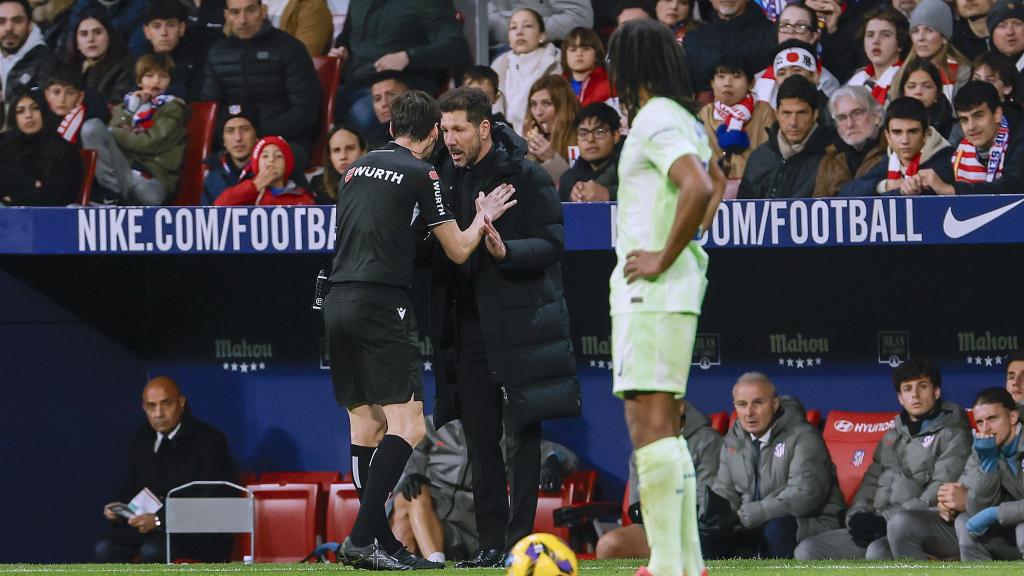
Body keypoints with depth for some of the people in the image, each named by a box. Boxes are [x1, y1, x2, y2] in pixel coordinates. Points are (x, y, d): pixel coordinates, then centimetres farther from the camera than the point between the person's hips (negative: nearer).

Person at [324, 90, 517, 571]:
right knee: (406, 427, -8)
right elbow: (458, 250, 2)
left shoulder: (358, 168, 17)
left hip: (337, 301, 8)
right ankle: (362, 539, -18)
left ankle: (385, 543, 11)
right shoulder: (420, 174, -3)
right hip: (382, 303, -8)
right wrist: (483, 218, 21)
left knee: (365, 424, 10)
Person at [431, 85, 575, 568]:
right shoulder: (446, 179, 12)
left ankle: (520, 539, -3)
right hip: (467, 325, 6)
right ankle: (491, 542, 10)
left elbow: (552, 244, -11)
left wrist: (505, 251, -26)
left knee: (522, 437, -4)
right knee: (480, 438, 6)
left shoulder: (526, 178, -4)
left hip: (518, 323, -6)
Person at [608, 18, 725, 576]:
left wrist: (664, 257, -20)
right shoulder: (685, 121, 17)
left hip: (652, 292, -10)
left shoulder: (656, 120, -13)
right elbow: (715, 185, 34)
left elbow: (699, 189, -28)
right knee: (663, 426, 14)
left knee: (648, 423, -12)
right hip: (676, 292, 10)